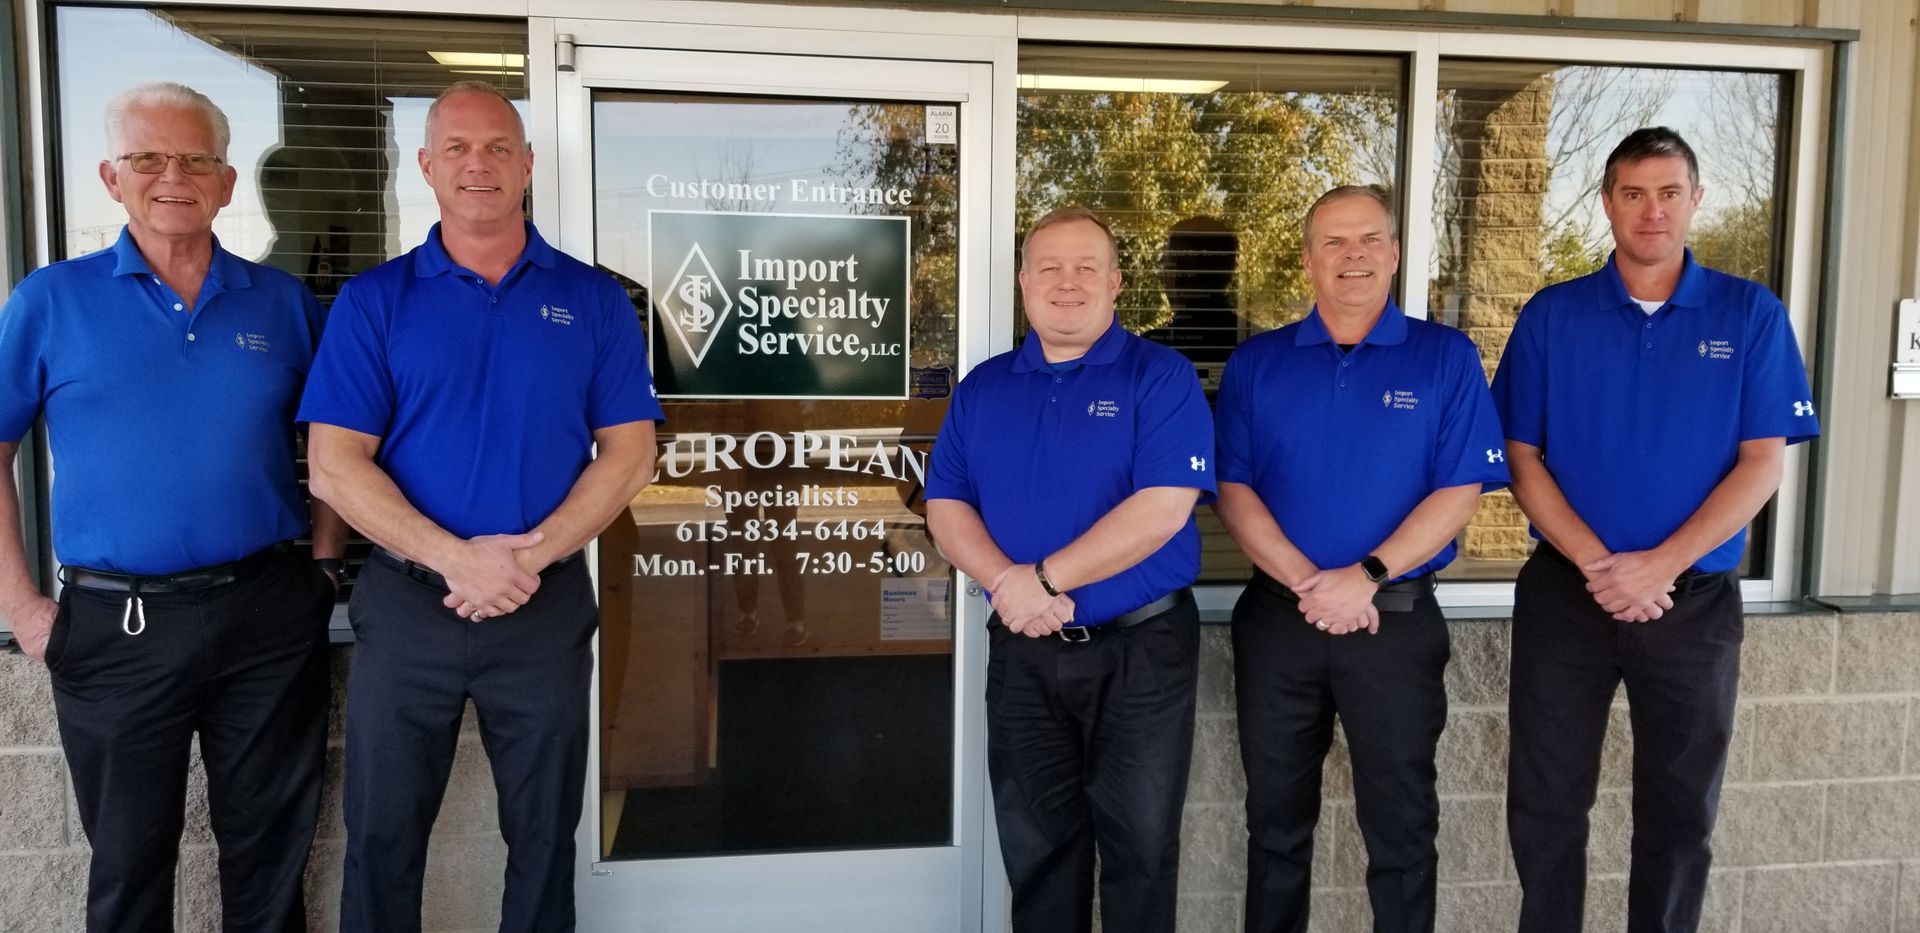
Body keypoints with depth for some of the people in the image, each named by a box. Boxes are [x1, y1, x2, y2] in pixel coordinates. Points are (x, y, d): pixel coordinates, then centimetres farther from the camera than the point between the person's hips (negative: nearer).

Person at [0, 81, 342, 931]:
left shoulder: (282, 303, 3)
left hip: (270, 616, 1)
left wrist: (325, 559, 1)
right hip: (116, 628, -1)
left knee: (270, 846, 15)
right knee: (128, 863, 16)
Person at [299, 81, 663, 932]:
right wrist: (456, 559, -18)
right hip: (406, 604, 0)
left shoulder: (592, 300, 2)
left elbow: (629, 452, -2)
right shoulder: (374, 301, 1)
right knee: (382, 838, 14)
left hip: (549, 606, 0)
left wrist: (533, 554, -15)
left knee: (543, 836, 14)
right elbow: (335, 466, -6)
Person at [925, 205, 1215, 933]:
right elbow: (945, 505, 3)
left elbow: (1162, 508, -18)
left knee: (1139, 846, 10)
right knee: (1036, 846, 15)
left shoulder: (1160, 376, -7)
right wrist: (1007, 583, -15)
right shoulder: (982, 388, 7)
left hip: (1140, 649, -3)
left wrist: (1045, 579, -18)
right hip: (1021, 653, 4)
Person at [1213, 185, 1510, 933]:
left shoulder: (1447, 358, -1)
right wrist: (1305, 581, -15)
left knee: (1400, 826, 10)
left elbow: (1460, 492, -7)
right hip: (1276, 618, 2)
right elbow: (1232, 490, -2)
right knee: (1276, 819, 15)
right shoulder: (1256, 363, 3)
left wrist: (1366, 577, -18)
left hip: (1397, 620, -1)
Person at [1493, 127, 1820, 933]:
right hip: (1564, 592, 0)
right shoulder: (1551, 316, 0)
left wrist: (1661, 565, -16)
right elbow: (1522, 459, -2)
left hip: (1696, 597, 0)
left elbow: (1761, 464, -5)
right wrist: (1594, 562, -14)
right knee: (1544, 802, 8)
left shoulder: (1750, 315, -1)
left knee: (1680, 809, 13)